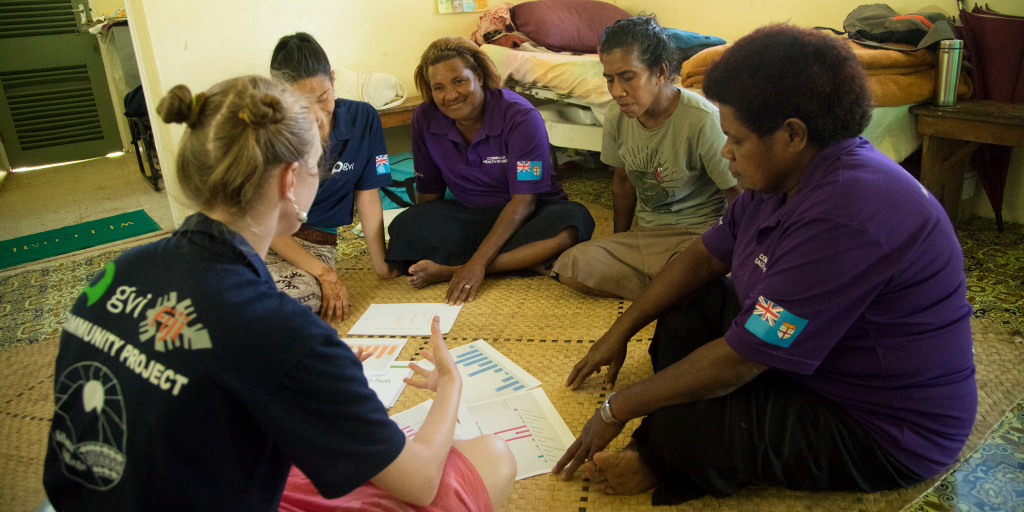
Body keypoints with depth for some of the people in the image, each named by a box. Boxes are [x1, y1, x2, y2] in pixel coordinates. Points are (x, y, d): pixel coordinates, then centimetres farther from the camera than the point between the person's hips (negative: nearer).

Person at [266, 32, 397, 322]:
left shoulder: (362, 119, -5)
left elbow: (368, 198, 2)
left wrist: (381, 266, 1)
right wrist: (325, 273, -16)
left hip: (314, 240, 2)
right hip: (269, 238, -1)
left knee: (301, 296, -33)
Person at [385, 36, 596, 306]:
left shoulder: (521, 117, -20)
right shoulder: (425, 119, -6)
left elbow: (524, 201, -25)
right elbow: (428, 192, 3)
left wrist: (477, 262, -33)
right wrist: (424, 243, -10)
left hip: (526, 216, -2)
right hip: (469, 216, 3)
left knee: (574, 220, -37)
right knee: (404, 226, -26)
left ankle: (451, 270, -32)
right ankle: (524, 261, -26)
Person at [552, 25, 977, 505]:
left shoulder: (844, 214, -34)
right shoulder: (786, 177, -3)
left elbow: (739, 360, -31)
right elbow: (705, 256, 8)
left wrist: (616, 409, -19)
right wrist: (620, 332, 9)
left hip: (886, 431, -10)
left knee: (679, 424, -26)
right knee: (687, 304, 7)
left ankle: (662, 466, 8)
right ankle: (660, 456, 0)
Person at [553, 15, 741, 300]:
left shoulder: (702, 121, -21)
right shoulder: (617, 118, -3)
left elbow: (740, 197, -11)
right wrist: (619, 245, 21)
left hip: (697, 233, -6)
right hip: (646, 234, 6)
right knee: (570, 269, -16)